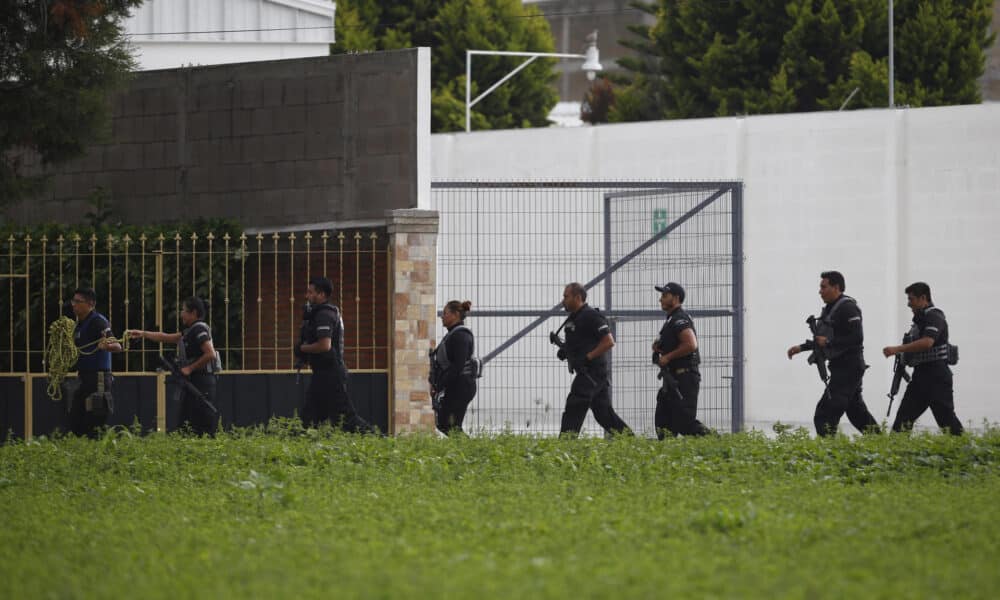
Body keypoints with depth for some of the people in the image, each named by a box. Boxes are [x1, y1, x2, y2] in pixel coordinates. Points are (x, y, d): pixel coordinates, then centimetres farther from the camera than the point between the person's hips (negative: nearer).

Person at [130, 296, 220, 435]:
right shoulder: (191, 331, 19)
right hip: (193, 382, 10)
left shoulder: (199, 329, -11)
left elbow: (210, 354, -22)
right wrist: (143, 334, 28)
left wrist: (190, 368, -15)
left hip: (202, 382, -10)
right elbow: (167, 338, 28)